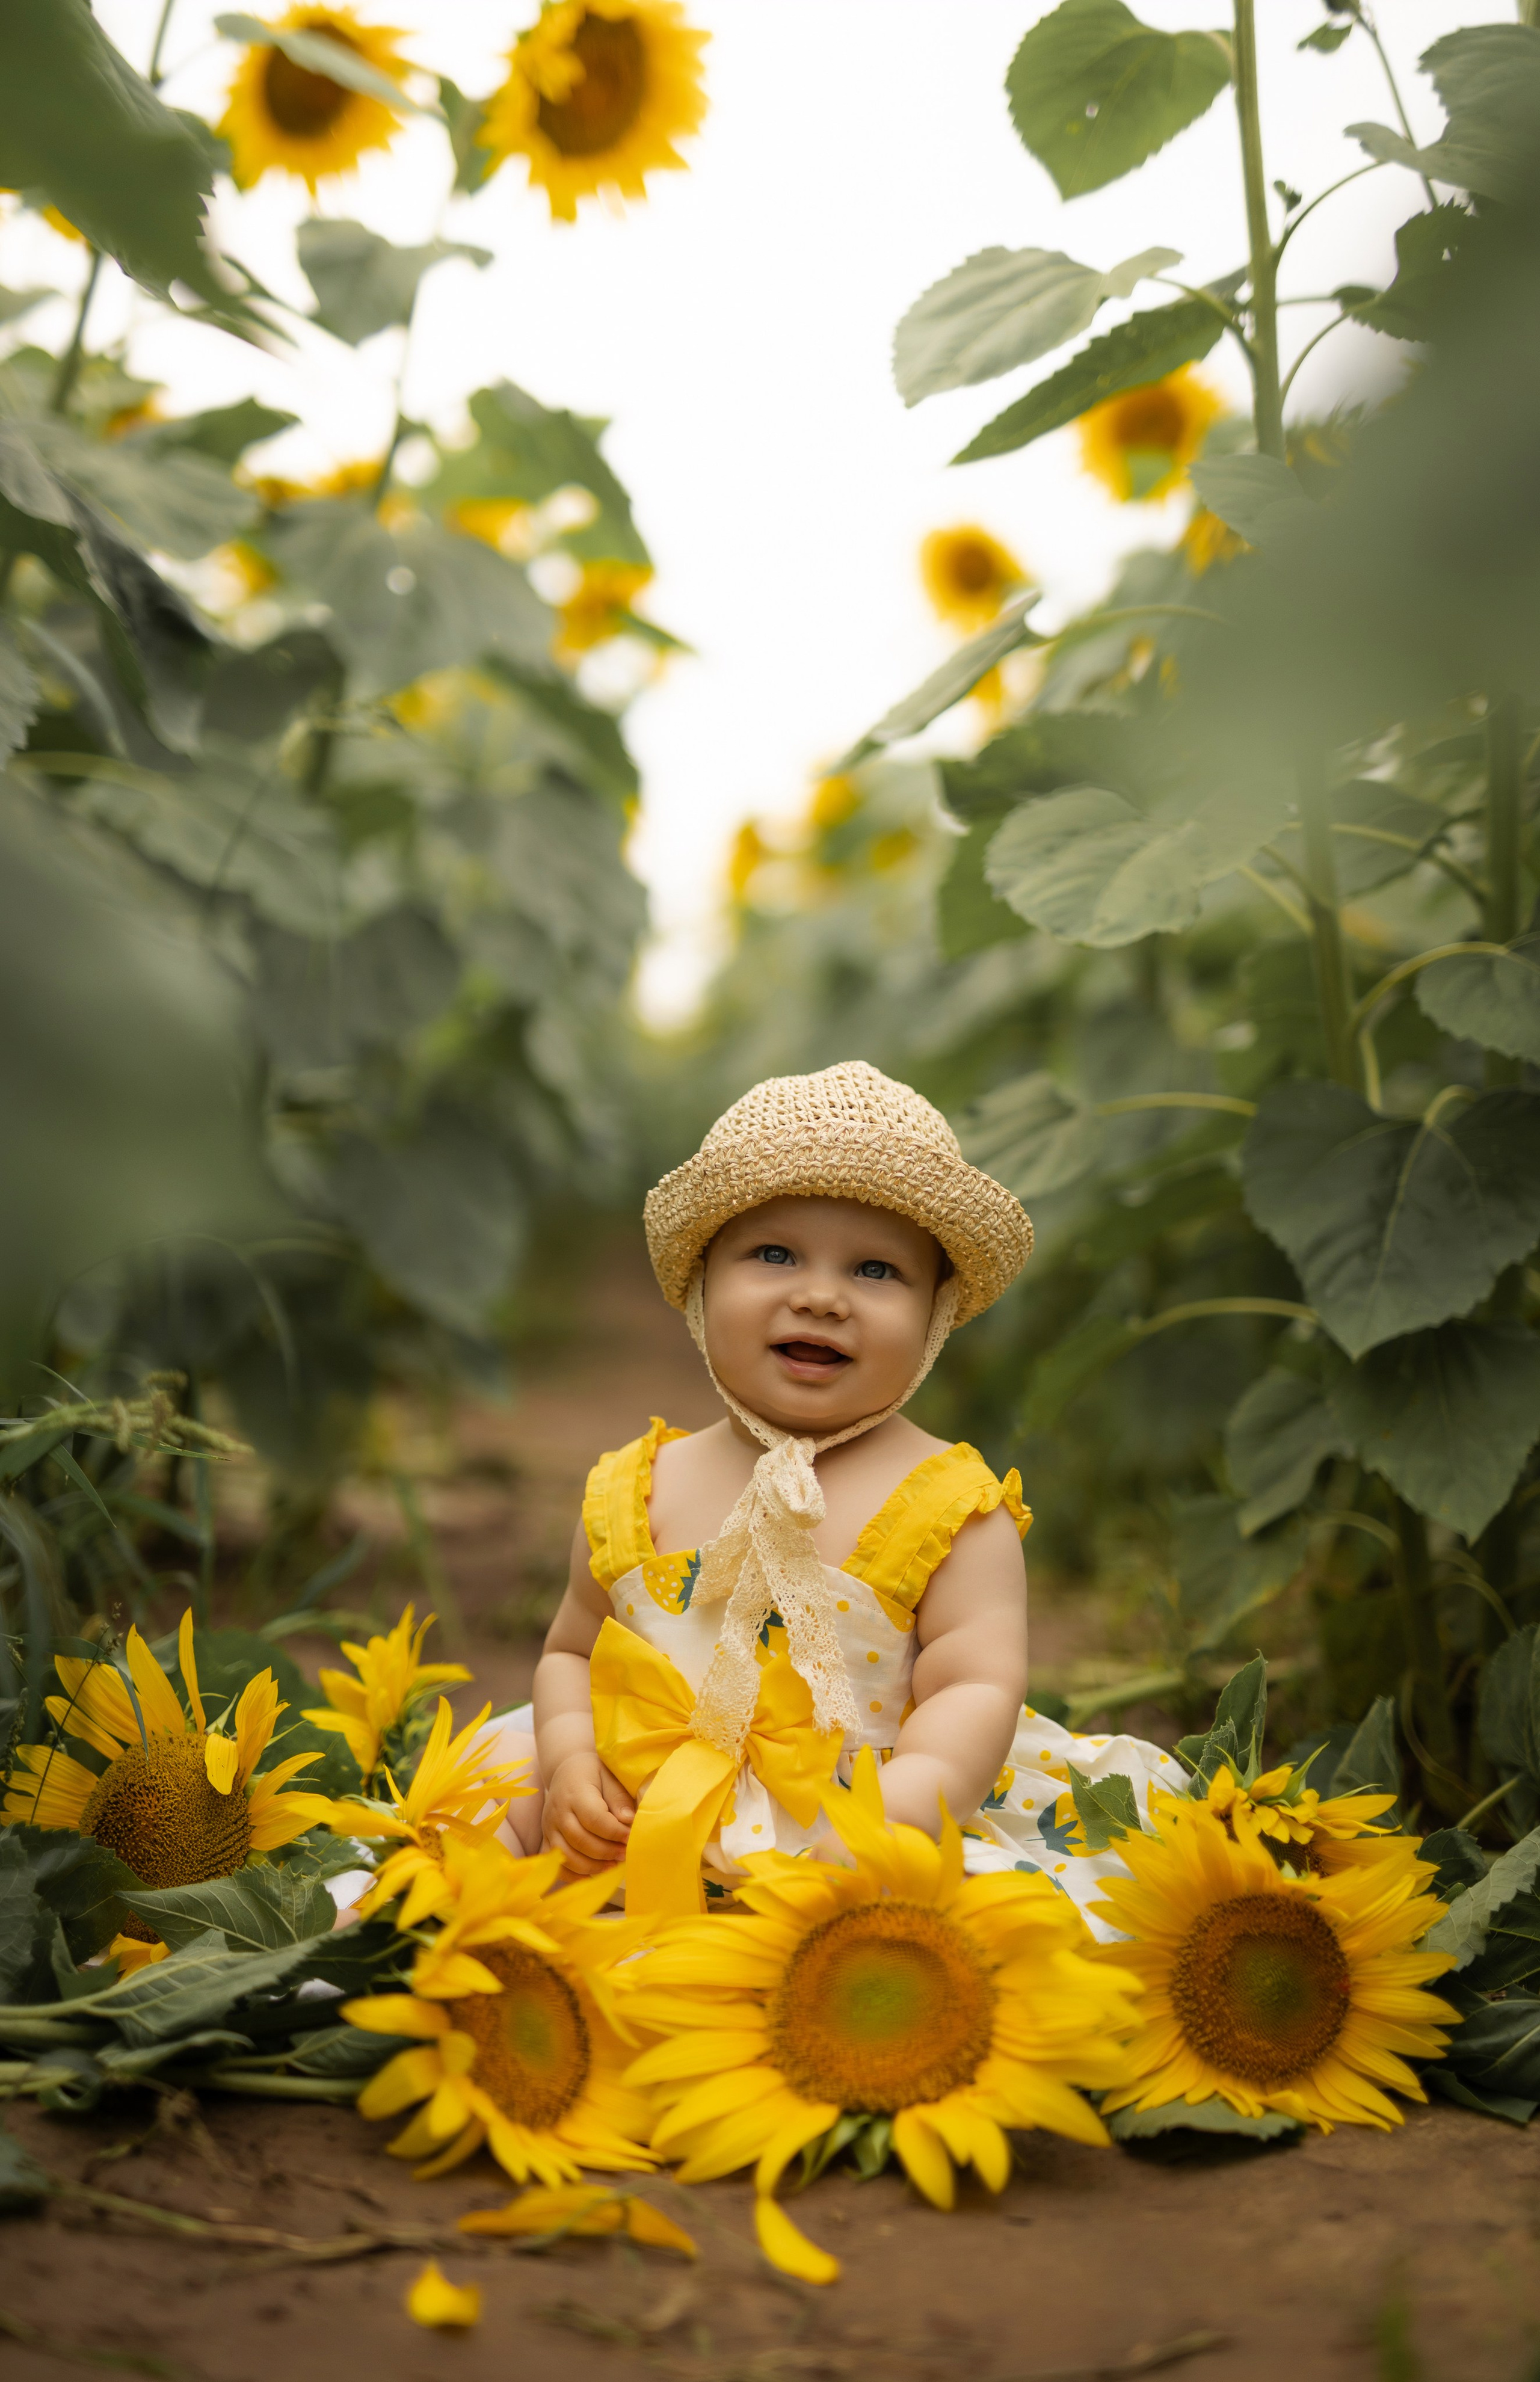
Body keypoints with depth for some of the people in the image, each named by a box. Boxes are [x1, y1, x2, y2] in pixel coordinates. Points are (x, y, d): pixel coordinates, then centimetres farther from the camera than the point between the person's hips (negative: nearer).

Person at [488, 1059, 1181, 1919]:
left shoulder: (951, 1509, -2)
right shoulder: (636, 1494, 9)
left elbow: (977, 1689, -10)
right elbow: (572, 1652, 19)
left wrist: (894, 1815, -28)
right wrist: (570, 1766, -3)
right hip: (641, 1836, 4)